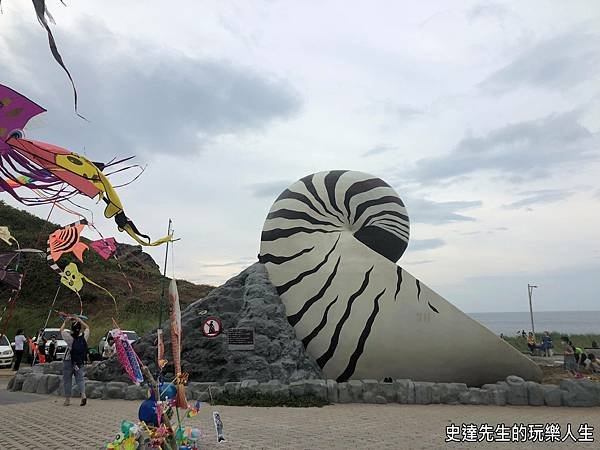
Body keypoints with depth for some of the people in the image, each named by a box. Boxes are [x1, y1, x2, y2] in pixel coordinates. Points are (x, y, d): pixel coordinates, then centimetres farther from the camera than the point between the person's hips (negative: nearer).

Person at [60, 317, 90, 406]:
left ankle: (67, 399, 15)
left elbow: (61, 330, 2)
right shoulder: (84, 336, -7)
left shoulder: (70, 337, -16)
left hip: (68, 362, -2)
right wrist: (79, 320, 17)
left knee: (67, 380, 10)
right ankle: (83, 394, -13)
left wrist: (65, 321, 13)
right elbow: (87, 327, 14)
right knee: (80, 379, 7)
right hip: (80, 362, 2)